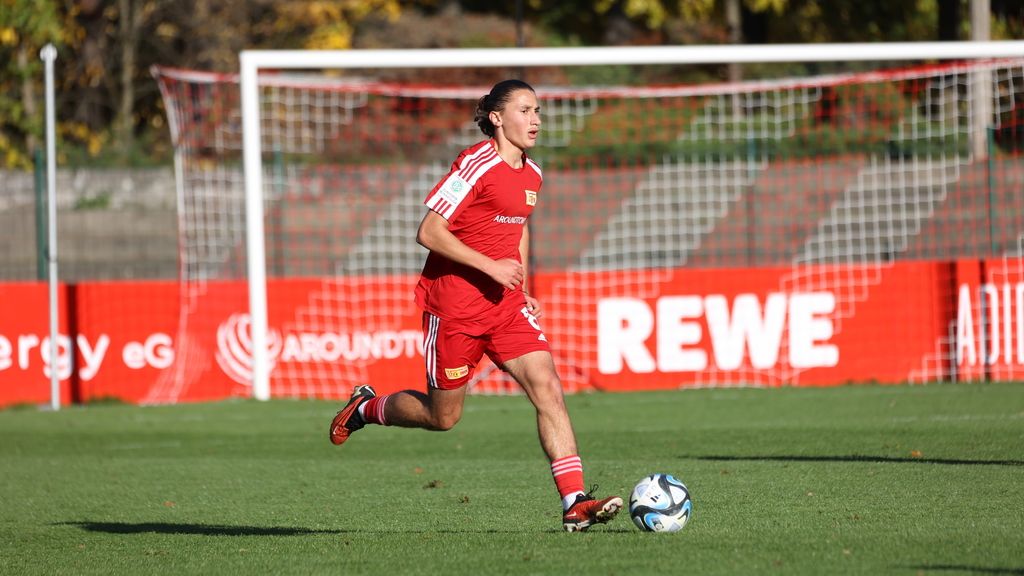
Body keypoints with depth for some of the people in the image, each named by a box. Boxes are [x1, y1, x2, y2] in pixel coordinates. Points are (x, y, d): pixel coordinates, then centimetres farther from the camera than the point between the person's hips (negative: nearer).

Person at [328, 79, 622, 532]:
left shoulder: (531, 175, 8)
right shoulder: (477, 165, -16)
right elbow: (428, 232, -18)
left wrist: (522, 289, 15)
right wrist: (490, 267, -21)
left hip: (506, 305, 6)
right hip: (454, 303, -6)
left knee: (548, 388, -11)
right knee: (443, 417, 6)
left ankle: (575, 502, -15)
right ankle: (363, 408, 34)